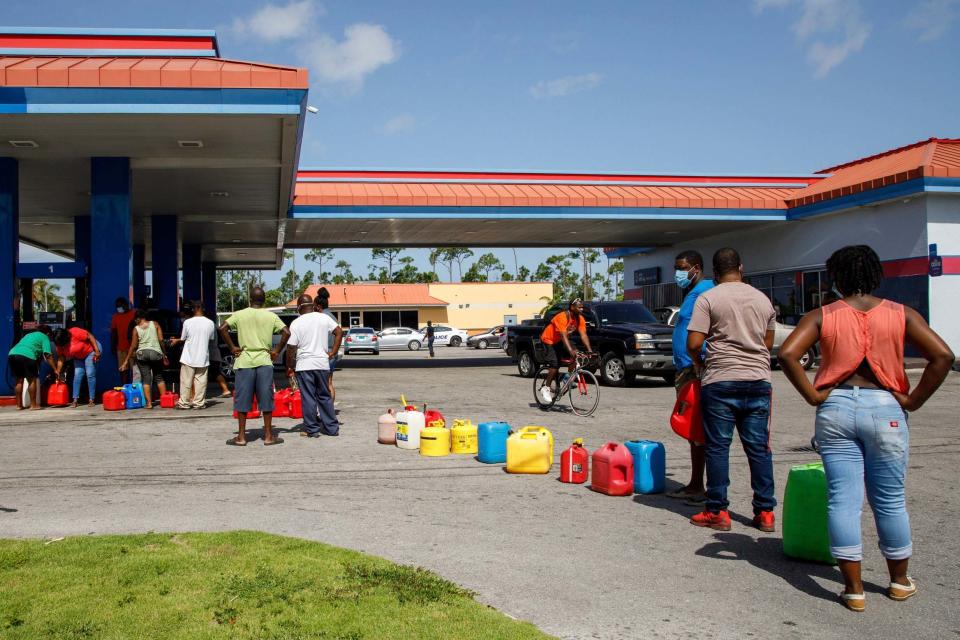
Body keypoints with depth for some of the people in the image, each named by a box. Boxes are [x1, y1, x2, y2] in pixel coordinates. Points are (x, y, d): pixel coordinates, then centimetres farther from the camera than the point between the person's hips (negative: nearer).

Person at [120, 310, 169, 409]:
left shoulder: (136, 329, 2)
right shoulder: (155, 324, 4)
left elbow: (133, 346, 1)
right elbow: (161, 340, -2)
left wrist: (127, 360, 8)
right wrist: (164, 354, 6)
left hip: (142, 354, -1)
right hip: (156, 353, 1)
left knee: (146, 379, 1)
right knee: (159, 377, 13)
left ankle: (149, 403, -3)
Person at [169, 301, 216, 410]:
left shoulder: (187, 322, -10)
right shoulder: (210, 323, -3)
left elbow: (183, 339, -1)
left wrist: (176, 341, 20)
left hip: (189, 357, -2)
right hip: (203, 357, 2)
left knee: (186, 380, 6)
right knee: (200, 381, 6)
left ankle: (184, 402, 9)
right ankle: (199, 402, 6)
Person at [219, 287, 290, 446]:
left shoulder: (239, 315, 2)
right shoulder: (271, 316, 2)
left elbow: (223, 328, -9)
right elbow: (286, 332, -7)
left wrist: (232, 347, -1)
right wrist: (277, 351, 0)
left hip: (244, 361, 0)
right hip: (264, 361, 0)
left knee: (242, 400, 5)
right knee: (266, 399, 5)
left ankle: (241, 437, 8)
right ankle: (268, 436, 8)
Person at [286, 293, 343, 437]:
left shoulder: (296, 323, -6)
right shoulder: (324, 318, 4)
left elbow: (291, 348, -8)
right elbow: (339, 332, 2)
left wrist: (289, 367, 2)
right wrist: (333, 352, 6)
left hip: (304, 366, -4)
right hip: (322, 363, 4)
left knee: (308, 398, 3)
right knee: (325, 396, 14)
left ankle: (312, 430, 6)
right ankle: (332, 428, 16)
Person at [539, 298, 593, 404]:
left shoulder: (580, 319, -10)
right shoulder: (562, 317, -31)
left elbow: (583, 335, -13)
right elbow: (564, 336, -38)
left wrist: (590, 351, -25)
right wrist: (571, 350, -49)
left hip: (560, 341, 7)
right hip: (549, 340, -7)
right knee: (555, 364, -19)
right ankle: (546, 388, -6)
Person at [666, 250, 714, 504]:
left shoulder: (703, 293, -14)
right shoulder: (692, 293, 19)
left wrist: (698, 367, -26)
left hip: (695, 370, -11)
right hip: (686, 370, 11)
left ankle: (697, 487, 0)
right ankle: (695, 486, 21)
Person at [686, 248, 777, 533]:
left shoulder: (708, 299, -5)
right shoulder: (763, 299, 10)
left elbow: (693, 344, -11)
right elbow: (769, 343, 17)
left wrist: (700, 364, 8)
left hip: (720, 381, -4)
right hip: (758, 381, 4)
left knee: (717, 448, 3)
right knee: (759, 448, 8)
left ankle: (718, 512, 6)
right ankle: (765, 512, 11)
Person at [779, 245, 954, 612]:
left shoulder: (822, 316, 0)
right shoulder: (901, 315, 2)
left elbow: (787, 354, -12)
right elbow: (942, 355, -8)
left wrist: (813, 396, -5)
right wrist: (912, 401, -3)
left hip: (836, 409, 0)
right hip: (885, 409, 1)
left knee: (843, 500, 4)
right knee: (890, 500, 14)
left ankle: (854, 589, 9)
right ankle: (899, 582, 30)